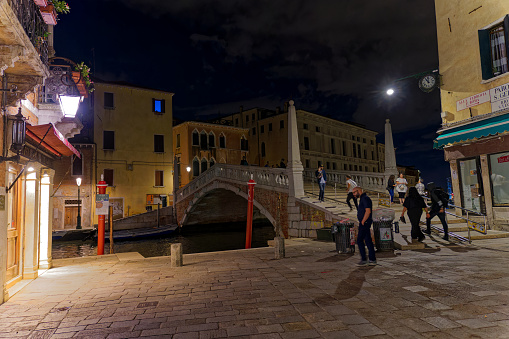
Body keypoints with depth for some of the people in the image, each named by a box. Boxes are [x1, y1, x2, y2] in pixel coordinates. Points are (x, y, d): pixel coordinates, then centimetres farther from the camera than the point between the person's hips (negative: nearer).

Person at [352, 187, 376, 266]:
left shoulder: (365, 198, -14)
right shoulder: (362, 199, 18)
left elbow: (368, 211, -23)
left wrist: (362, 222, -19)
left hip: (364, 223, -10)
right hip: (364, 223, 10)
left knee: (360, 240, -6)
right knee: (368, 241, 10)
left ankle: (364, 260, -2)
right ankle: (373, 260, 15)